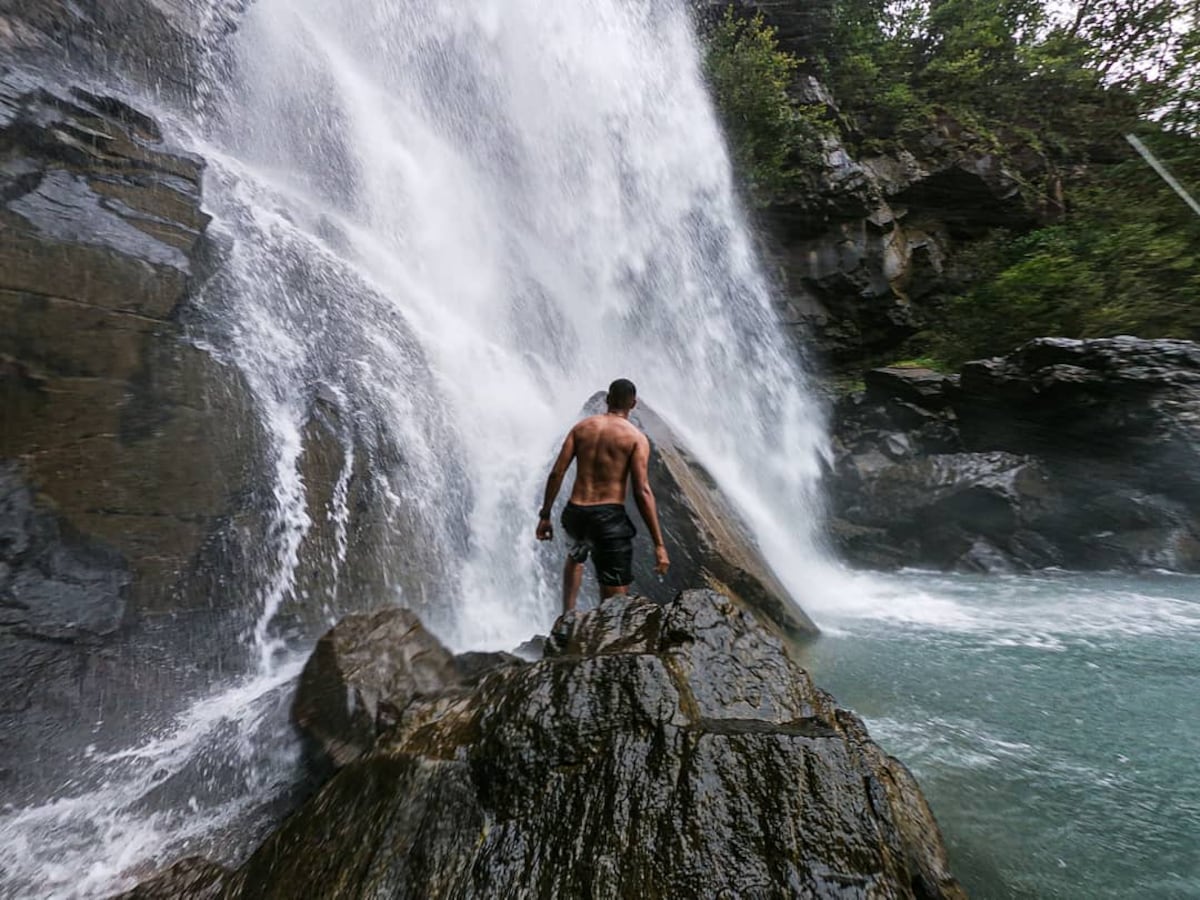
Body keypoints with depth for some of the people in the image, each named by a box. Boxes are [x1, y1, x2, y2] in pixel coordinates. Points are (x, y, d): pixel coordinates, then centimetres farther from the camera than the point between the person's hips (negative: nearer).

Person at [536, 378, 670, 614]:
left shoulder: (582, 427, 8)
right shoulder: (636, 438, -3)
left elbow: (557, 473, 3)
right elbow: (642, 492, -11)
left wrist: (544, 516, 12)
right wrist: (659, 544, -8)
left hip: (575, 513, 5)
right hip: (609, 517, -4)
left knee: (577, 553, 39)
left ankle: (567, 614, 32)